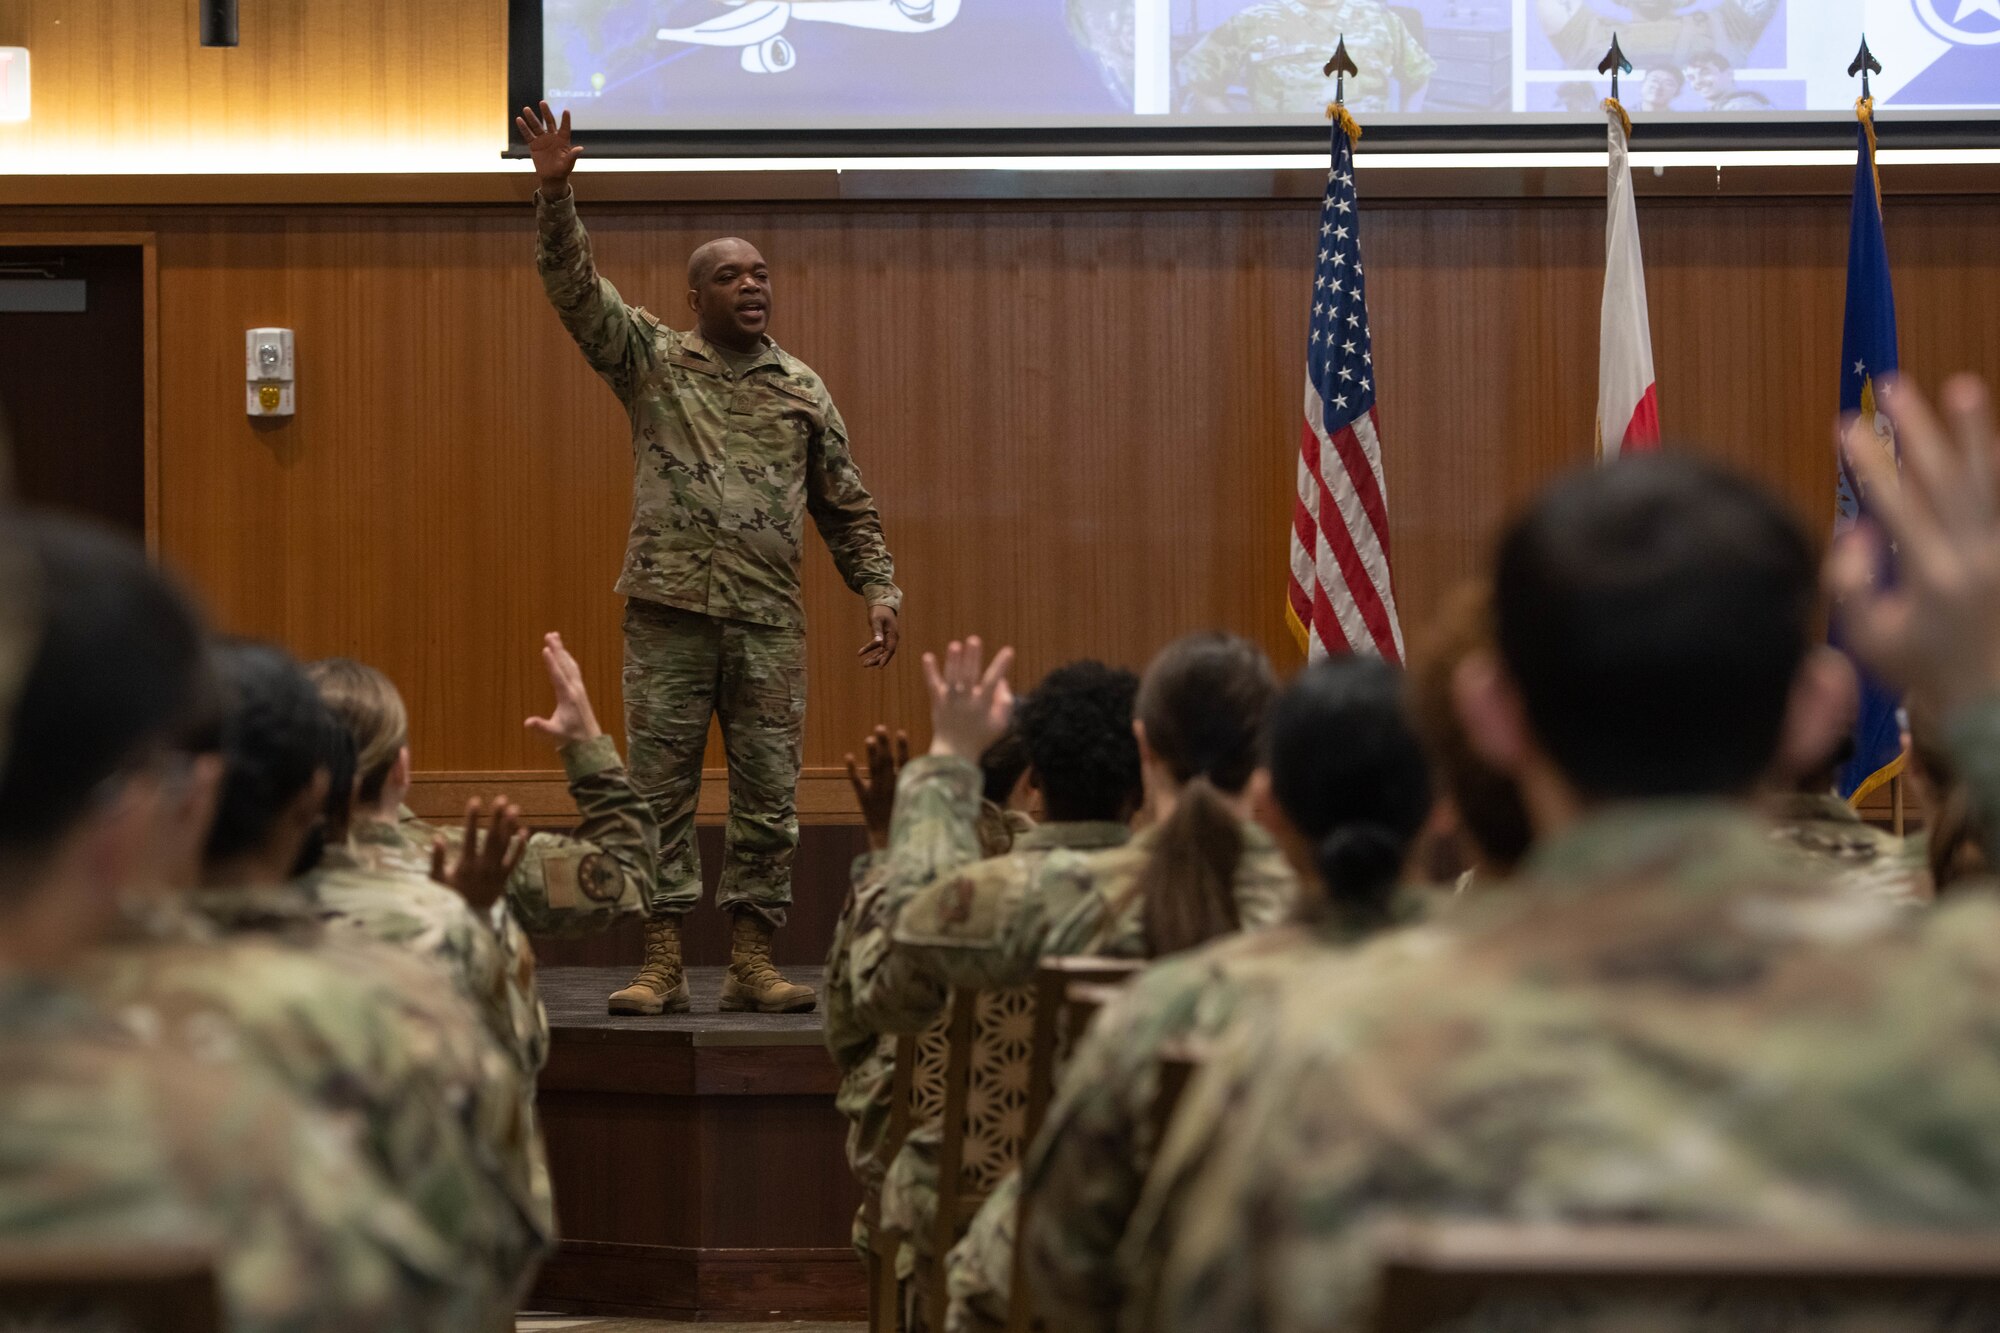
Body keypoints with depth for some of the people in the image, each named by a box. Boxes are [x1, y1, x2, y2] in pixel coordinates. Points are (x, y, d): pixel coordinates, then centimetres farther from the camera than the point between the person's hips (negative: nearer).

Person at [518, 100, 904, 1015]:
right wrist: (555, 194, -17)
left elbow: (846, 506, 16)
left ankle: (752, 964, 9)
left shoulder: (802, 390, 12)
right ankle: (659, 963, 5)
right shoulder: (652, 362, 6)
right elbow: (574, 288, -5)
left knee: (767, 796, 2)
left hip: (769, 620, 2)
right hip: (670, 612, -2)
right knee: (658, 791, 0)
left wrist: (878, 588, 6)